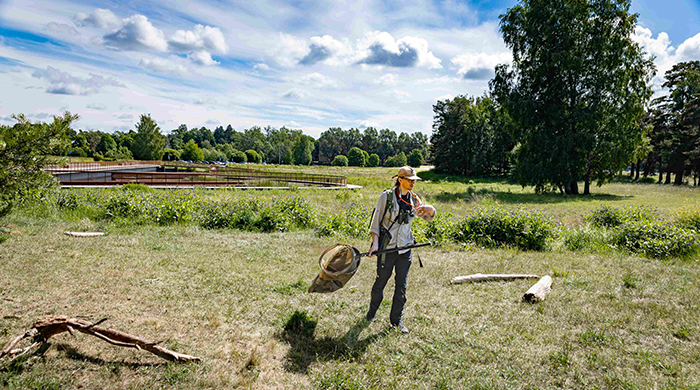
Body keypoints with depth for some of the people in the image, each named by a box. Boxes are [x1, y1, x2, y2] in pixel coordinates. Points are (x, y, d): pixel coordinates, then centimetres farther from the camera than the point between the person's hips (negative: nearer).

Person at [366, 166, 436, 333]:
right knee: (380, 282, 10)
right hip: (387, 247, -4)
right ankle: (372, 311, 35)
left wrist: (428, 208, -10)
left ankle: (396, 319, 25)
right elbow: (376, 221, -6)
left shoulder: (414, 200, 4)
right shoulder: (387, 197, -8)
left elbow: (429, 216, 15)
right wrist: (375, 243, -17)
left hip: (405, 248, 4)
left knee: (401, 286, 9)